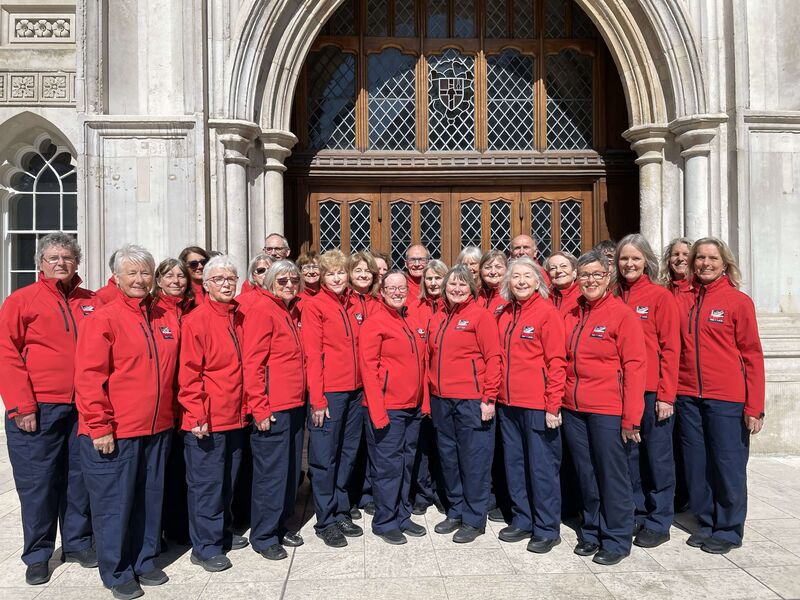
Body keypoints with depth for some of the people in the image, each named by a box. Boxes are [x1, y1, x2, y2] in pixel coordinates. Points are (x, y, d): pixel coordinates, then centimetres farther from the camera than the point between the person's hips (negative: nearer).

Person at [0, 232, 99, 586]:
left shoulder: (91, 303, 9)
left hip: (84, 407, 3)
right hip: (38, 410, -3)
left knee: (80, 478, 12)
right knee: (38, 483, 6)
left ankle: (78, 543, 28)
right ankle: (37, 555, 22)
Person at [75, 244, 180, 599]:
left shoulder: (167, 319, 8)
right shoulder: (103, 320, -9)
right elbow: (89, 378, -13)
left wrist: (171, 414, 13)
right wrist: (100, 428, -15)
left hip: (157, 429, 6)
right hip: (114, 433, -5)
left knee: (149, 499, 16)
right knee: (114, 503, 6)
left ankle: (144, 562, 33)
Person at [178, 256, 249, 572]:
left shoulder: (238, 318, 8)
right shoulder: (196, 321, -13)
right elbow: (189, 374, -15)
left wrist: (244, 407, 12)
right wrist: (197, 416, -17)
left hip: (235, 416, 7)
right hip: (206, 421, -7)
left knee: (228, 480, 19)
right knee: (206, 483, 4)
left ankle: (223, 532, 35)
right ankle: (205, 548, 18)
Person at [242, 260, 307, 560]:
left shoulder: (292, 311, 14)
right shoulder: (261, 310, -11)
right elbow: (252, 363, -16)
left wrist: (302, 396, 15)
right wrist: (259, 408, -17)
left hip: (295, 404, 8)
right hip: (272, 408, -8)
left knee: (291, 469, 16)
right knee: (271, 472, 1)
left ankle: (281, 525, 31)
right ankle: (263, 536, 17)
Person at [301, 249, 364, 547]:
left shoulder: (352, 305, 12)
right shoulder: (314, 305, -6)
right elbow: (312, 355, -10)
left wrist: (363, 386, 9)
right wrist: (317, 399, -13)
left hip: (353, 391, 6)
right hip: (328, 392, -6)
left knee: (347, 454, 13)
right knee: (325, 458, 4)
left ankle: (341, 512, 27)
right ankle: (326, 521, 17)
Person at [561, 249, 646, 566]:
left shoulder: (622, 314, -7)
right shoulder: (571, 315, 8)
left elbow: (635, 366, -10)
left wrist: (631, 416, -14)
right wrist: (560, 401, 7)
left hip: (607, 410, -5)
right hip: (573, 409, 5)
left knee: (612, 475, 5)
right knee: (586, 475, 15)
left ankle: (616, 540, 21)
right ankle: (591, 533, 31)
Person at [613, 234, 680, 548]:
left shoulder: (661, 296, -4)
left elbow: (671, 348, -7)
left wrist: (666, 395, -11)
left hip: (653, 391, -4)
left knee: (658, 456, 6)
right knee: (630, 454, 13)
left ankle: (659, 522, 20)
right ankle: (637, 514, 28)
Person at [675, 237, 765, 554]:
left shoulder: (739, 301, -3)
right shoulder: (682, 300, 6)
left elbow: (752, 355, -4)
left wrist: (755, 406, -8)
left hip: (726, 399, -3)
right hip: (688, 397, 4)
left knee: (728, 464, 6)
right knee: (696, 464, 12)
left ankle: (729, 530, 24)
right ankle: (706, 523, 29)